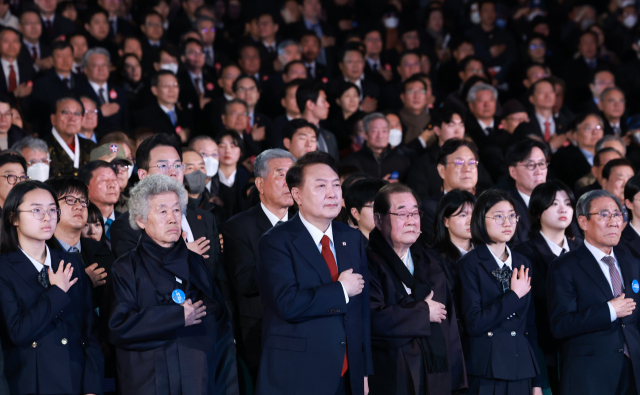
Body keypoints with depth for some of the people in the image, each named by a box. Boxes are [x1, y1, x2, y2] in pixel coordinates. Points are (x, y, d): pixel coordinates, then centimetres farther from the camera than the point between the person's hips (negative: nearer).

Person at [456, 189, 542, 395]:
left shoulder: (522, 264, 13)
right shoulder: (470, 264, -4)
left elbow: (530, 325, 14)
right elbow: (473, 324, -13)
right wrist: (514, 296, -11)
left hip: (521, 371, 5)